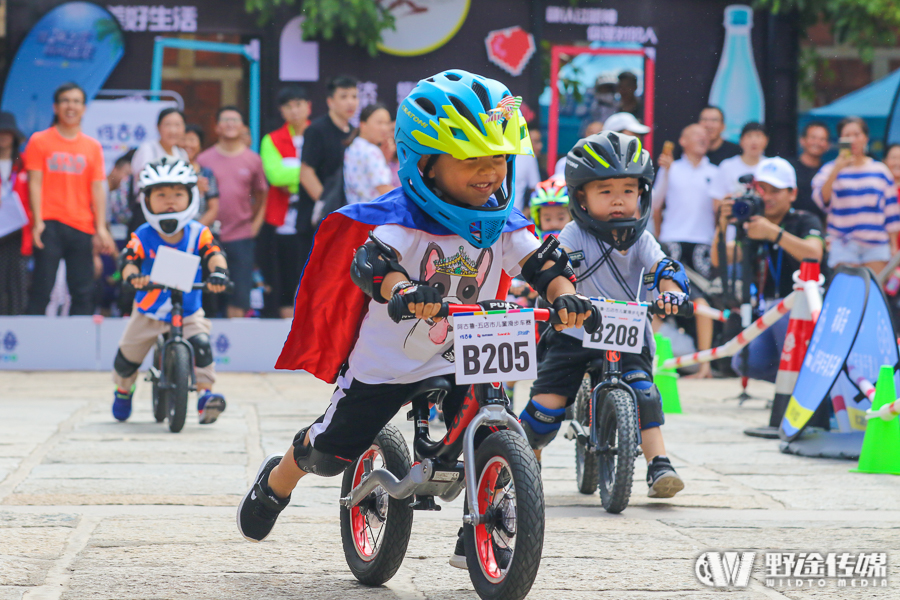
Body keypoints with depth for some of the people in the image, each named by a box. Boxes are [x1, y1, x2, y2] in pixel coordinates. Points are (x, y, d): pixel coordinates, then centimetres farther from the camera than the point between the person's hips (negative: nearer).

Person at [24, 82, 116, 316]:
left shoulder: (93, 147, 12)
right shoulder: (39, 141, 6)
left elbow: (97, 189, 9)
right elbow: (35, 183, 1)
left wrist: (101, 228, 0)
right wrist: (37, 222, -9)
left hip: (82, 226, 3)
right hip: (50, 224, -3)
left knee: (84, 292, 0)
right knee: (42, 288, -8)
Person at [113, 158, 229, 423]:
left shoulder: (198, 234, -10)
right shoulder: (142, 237, -11)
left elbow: (214, 254, -23)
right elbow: (129, 260, -22)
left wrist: (218, 271, -46)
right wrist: (133, 275, -46)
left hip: (189, 311, -1)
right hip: (149, 311, 1)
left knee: (201, 342, -26)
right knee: (128, 354, 7)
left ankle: (205, 392, -19)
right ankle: (123, 390, 38)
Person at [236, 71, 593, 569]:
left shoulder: (501, 224, -5)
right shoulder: (402, 218, -22)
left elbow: (539, 261, -13)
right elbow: (370, 262, -39)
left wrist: (564, 294, -37)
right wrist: (403, 292, -62)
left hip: (459, 362, 4)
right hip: (384, 361, -4)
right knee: (332, 452, 5)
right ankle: (275, 483, 39)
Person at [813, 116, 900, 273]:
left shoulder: (880, 171, 12)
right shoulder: (829, 169, 6)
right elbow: (821, 200, -12)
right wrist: (836, 170, -22)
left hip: (876, 245, 2)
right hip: (843, 246, -2)